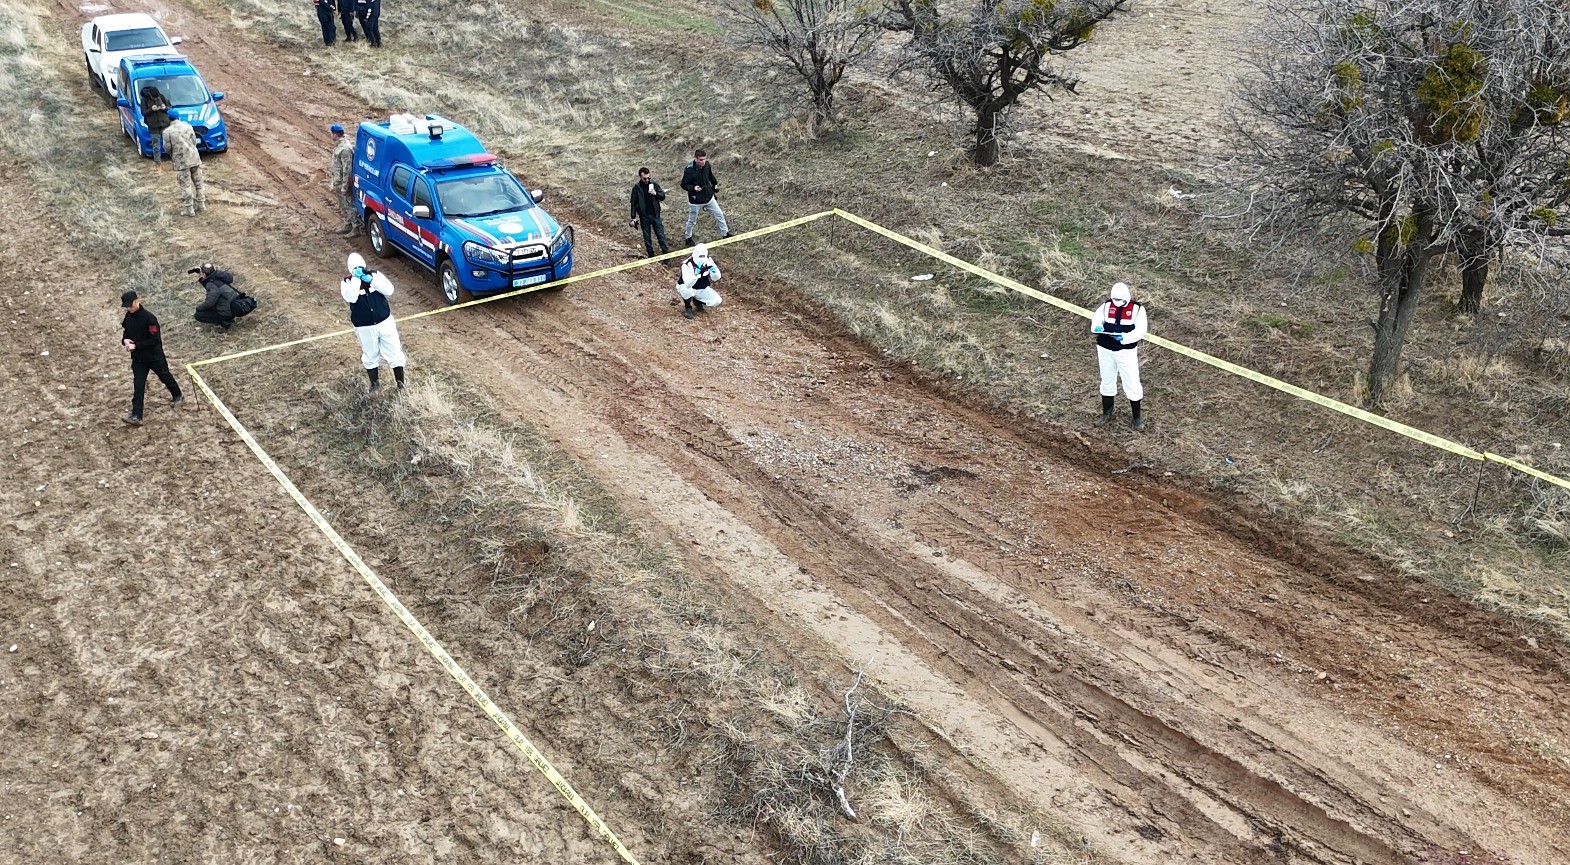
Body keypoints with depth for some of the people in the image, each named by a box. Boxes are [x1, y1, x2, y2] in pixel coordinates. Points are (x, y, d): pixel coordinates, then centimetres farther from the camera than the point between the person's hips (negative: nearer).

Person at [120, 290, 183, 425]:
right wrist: (125, 340, -12)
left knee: (165, 377, 17)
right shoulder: (128, 317, -2)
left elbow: (155, 340, -24)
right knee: (138, 386, -1)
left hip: (155, 356, -5)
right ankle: (136, 416, -5)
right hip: (138, 358, 5)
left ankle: (178, 396, 45)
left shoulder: (149, 318, -23)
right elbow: (125, 333, 12)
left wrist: (136, 345, -26)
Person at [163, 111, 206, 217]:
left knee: (185, 186, 2)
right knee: (198, 183, 15)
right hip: (195, 158, 4)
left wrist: (172, 156, 17)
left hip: (181, 162, -4)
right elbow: (194, 142, 7)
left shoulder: (167, 132, -7)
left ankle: (188, 209, 5)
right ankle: (200, 205, 23)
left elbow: (167, 147, -3)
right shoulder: (188, 126, 4)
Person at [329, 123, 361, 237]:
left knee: (349, 205, -2)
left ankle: (355, 229, 4)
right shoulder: (338, 145, 6)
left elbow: (347, 169, -25)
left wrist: (344, 186, -23)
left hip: (344, 182, -10)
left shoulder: (345, 148, -26)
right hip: (338, 182, 10)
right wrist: (334, 183, 22)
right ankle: (348, 225, 32)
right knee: (343, 206, 20)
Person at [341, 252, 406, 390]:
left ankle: (401, 385, 18)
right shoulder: (347, 282, -8)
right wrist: (356, 278, -25)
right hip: (365, 328, -1)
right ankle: (375, 384, 36)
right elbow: (350, 298, -28)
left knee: (395, 354, 5)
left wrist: (370, 279, -22)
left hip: (385, 322, 1)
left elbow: (389, 290, -18)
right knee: (371, 357, 15)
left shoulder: (375, 274, -3)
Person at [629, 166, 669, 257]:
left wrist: (655, 193, -21)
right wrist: (633, 217, -7)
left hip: (655, 215, 1)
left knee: (661, 234, 4)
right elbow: (633, 203, -4)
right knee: (647, 237, 10)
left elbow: (663, 197, 0)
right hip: (644, 216, -1)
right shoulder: (636, 188, -8)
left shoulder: (654, 184, -4)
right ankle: (651, 255, 23)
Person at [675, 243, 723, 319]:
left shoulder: (708, 261, -13)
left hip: (702, 289, 4)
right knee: (688, 291, -39)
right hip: (686, 287, -4)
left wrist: (712, 268, -32)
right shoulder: (687, 264, -29)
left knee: (717, 301, -15)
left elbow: (716, 278, -13)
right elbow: (688, 284, -40)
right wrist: (695, 274, -53)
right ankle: (687, 307, -5)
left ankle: (697, 301, 15)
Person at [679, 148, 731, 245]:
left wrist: (715, 184, 17)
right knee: (692, 221, 13)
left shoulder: (707, 165, -8)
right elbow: (683, 185, -17)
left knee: (719, 215, 12)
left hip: (709, 197, 5)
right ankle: (687, 237, 37)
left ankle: (725, 233, 30)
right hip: (695, 200, -5)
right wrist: (693, 188, -33)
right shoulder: (689, 170, -25)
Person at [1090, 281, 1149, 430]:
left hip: (1126, 351, -3)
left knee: (1132, 383, -1)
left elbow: (1141, 330, -15)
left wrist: (1125, 337, -30)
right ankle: (1107, 414, 31)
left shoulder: (1137, 309, -8)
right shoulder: (1106, 306, 1)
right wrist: (1097, 327, -28)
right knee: (1107, 381, 15)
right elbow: (1096, 318, -4)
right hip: (1105, 350, 4)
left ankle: (1137, 417, 12)